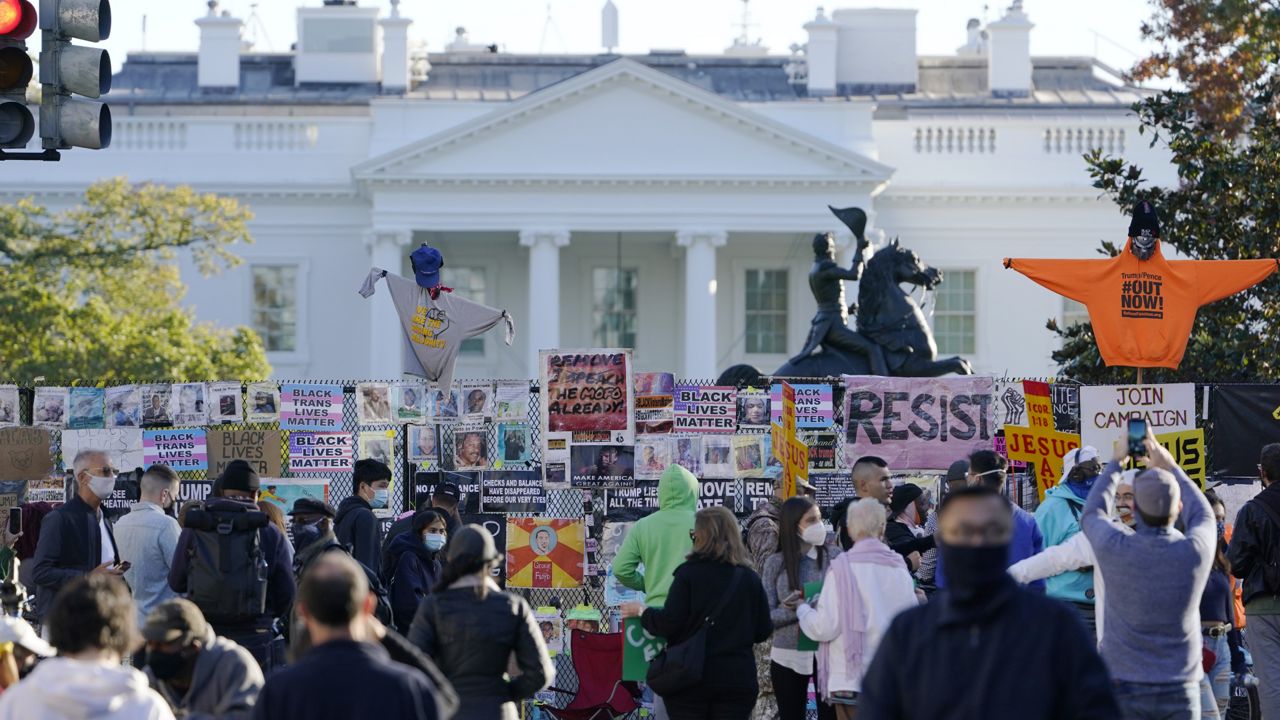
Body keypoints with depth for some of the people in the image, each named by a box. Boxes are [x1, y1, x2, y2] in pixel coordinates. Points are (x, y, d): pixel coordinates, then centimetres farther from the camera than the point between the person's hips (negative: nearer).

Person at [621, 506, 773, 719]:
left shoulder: (688, 573, -9)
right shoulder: (750, 578, 0)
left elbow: (668, 624, -12)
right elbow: (763, 632, 6)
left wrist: (642, 611, 7)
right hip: (737, 678, 2)